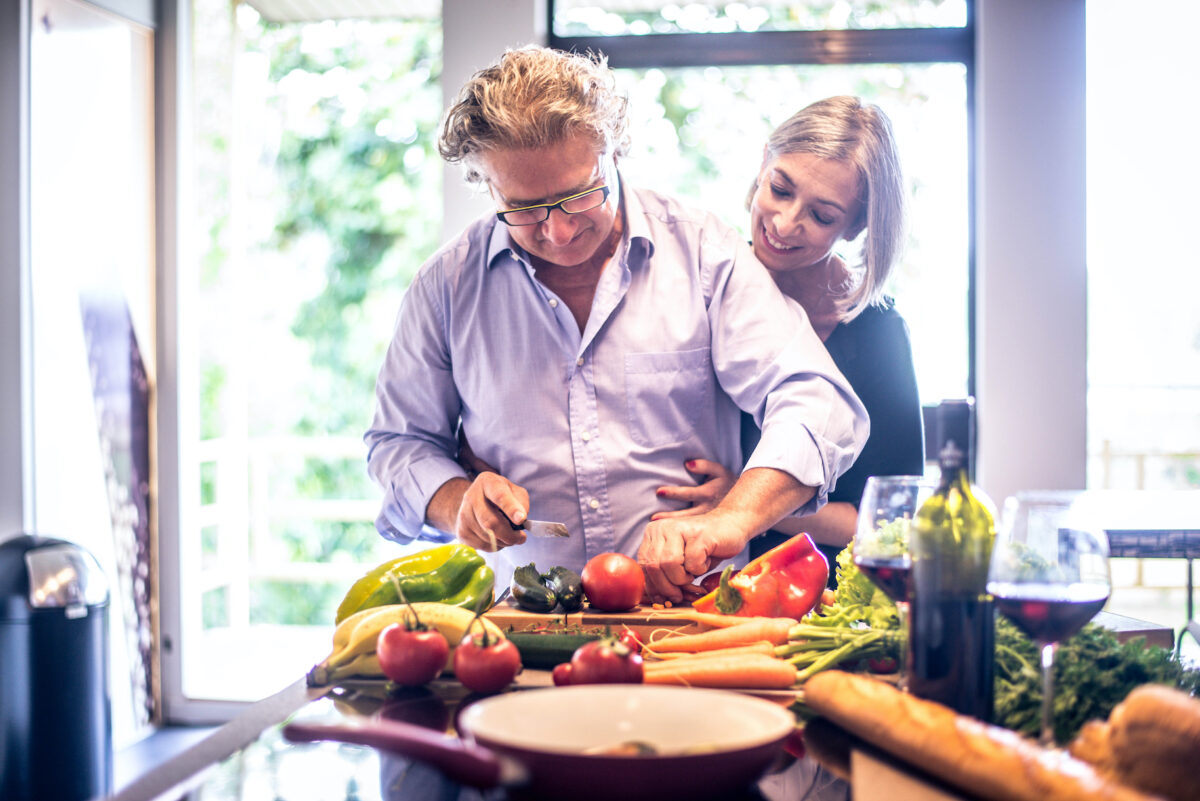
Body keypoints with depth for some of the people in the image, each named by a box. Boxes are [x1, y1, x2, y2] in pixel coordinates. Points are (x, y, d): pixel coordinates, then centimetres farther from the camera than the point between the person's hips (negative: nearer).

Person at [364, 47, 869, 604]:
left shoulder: (704, 254, 0)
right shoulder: (447, 285, 5)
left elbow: (814, 406, -9)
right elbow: (399, 442, 16)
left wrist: (729, 520, -26)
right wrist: (454, 500, -7)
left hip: (689, 611, 0)